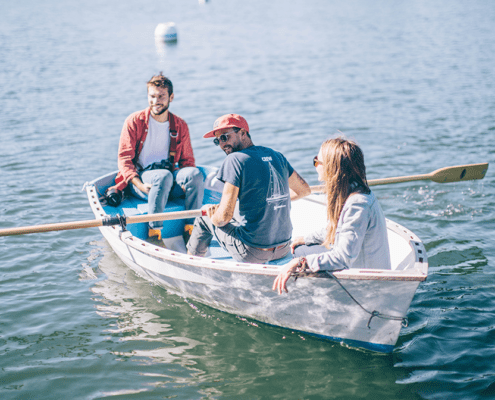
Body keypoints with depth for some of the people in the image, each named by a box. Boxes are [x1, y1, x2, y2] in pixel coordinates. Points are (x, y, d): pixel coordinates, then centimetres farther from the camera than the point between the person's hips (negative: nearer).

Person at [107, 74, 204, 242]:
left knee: (195, 173, -27)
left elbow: (187, 159, 14)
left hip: (170, 183, 3)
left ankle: (190, 228, -25)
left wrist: (188, 180, -10)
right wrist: (140, 185, -21)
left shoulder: (180, 125, 10)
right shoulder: (134, 121, 0)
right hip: (141, 177, -3)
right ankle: (154, 232, -31)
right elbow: (124, 159, -3)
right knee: (164, 176, -37)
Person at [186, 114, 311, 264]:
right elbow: (304, 190, 18)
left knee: (204, 218, 18)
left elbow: (225, 216, -18)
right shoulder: (276, 156, 6)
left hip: (252, 254, -7)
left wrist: (213, 218, 5)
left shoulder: (235, 160, -14)